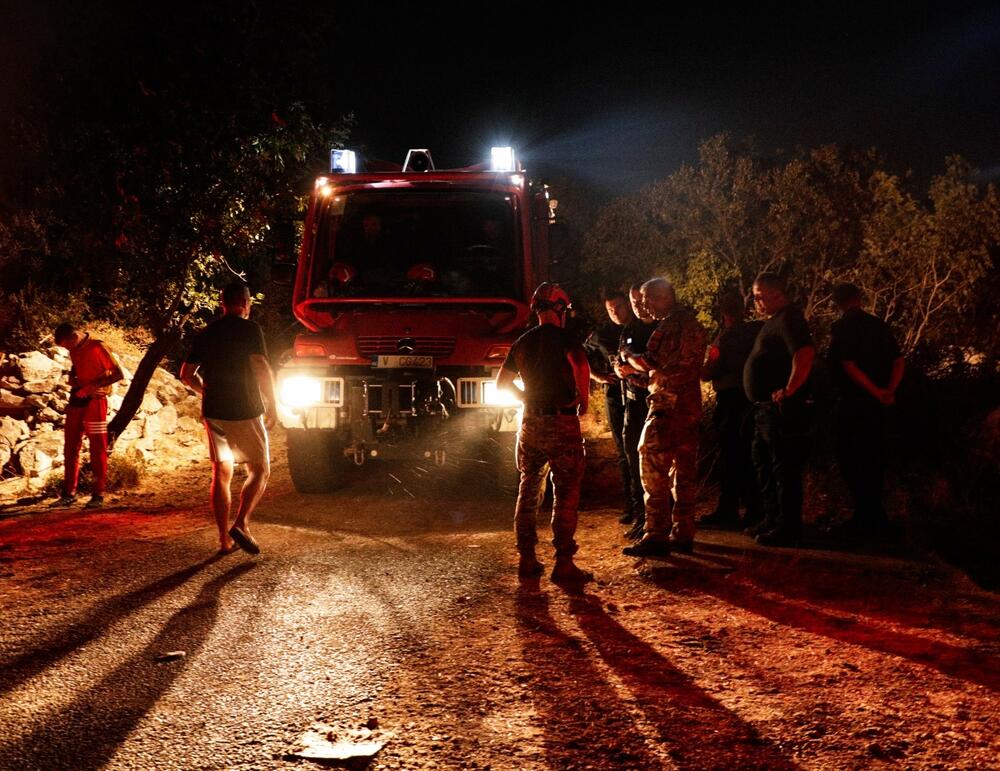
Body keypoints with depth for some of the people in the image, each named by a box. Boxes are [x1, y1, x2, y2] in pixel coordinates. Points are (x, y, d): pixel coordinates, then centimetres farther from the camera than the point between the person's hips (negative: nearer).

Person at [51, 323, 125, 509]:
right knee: (70, 448, 7)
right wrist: (72, 380, 6)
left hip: (94, 402, -7)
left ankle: (98, 495, 4)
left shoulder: (97, 347, -13)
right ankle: (69, 494, 14)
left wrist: (92, 387, -20)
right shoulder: (75, 349, 9)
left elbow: (118, 374, -14)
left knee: (97, 449, -1)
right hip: (76, 401, 7)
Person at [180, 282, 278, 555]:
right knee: (260, 470, 7)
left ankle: (225, 539, 9)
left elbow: (186, 374, 13)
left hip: (213, 412, 5)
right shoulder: (249, 330, -8)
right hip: (245, 412, -5)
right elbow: (261, 369, -19)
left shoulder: (206, 334, 9)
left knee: (221, 473, 10)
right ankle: (241, 523, -12)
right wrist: (272, 405, -11)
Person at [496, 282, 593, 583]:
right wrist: (583, 398, -13)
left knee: (529, 490, 15)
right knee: (566, 493, -3)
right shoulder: (563, 339, -8)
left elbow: (501, 382, 20)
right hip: (562, 423, -6)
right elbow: (581, 365, -29)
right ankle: (563, 563, -6)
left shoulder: (523, 342, 11)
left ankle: (526, 559, 17)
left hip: (530, 423, 6)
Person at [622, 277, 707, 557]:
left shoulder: (670, 326, -13)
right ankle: (683, 534, 14)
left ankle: (656, 535, -7)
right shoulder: (693, 324, 18)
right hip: (690, 406, 10)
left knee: (653, 470, -7)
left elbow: (653, 363, -17)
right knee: (683, 473, 11)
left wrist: (630, 357, 0)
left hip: (668, 405, -10)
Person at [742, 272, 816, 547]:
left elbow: (805, 354, -30)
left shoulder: (788, 319, -15)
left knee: (785, 470, -5)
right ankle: (772, 520, 28)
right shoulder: (775, 320, 18)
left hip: (781, 409, -11)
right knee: (764, 465, 18)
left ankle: (788, 529, 1)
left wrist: (789, 390, -27)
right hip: (766, 409, 11)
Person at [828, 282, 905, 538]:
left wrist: (876, 392, -13)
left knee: (852, 459, 0)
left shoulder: (840, 328, -7)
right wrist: (889, 390, -6)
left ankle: (868, 519, -4)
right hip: (878, 402, 6)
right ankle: (875, 517, 21)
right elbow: (899, 361, 4)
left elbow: (848, 365, -17)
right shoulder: (879, 325, 10)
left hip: (853, 402, -6)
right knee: (873, 458, 15)